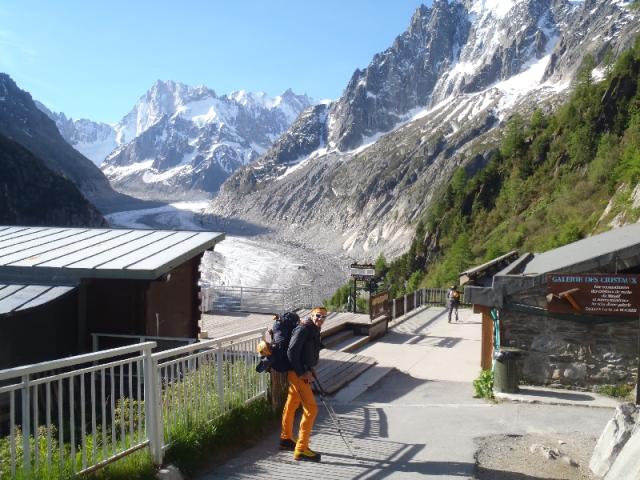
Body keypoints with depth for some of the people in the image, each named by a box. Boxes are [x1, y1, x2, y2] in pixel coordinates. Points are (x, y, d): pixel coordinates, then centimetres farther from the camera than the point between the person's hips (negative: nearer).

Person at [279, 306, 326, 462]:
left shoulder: (315, 330, 11)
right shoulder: (303, 329, -18)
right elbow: (292, 352, -23)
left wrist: (309, 370, 4)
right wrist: (302, 373, -20)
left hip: (303, 372, 10)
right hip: (297, 373, -10)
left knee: (291, 405, 21)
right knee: (311, 409, -10)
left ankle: (286, 439, 36)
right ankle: (301, 449, -5)